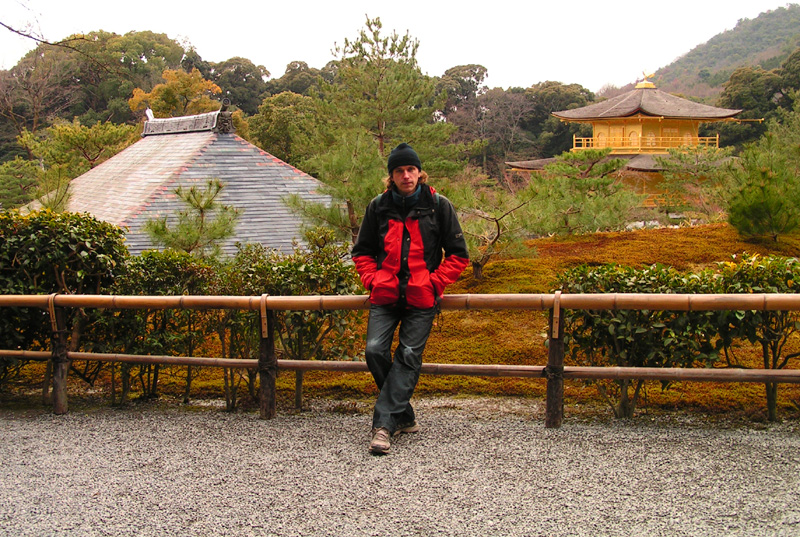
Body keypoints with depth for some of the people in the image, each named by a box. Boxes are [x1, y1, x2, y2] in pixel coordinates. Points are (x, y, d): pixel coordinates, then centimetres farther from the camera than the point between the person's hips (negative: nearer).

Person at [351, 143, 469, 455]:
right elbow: (362, 251, 19)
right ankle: (404, 416, 8)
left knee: (408, 357, -8)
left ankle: (384, 423, -3)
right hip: (385, 295, 2)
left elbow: (458, 255, 6)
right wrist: (373, 280, 2)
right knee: (375, 350, -11)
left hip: (422, 299, -2)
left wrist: (434, 281, -5)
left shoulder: (438, 206, 2)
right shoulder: (378, 207, 9)